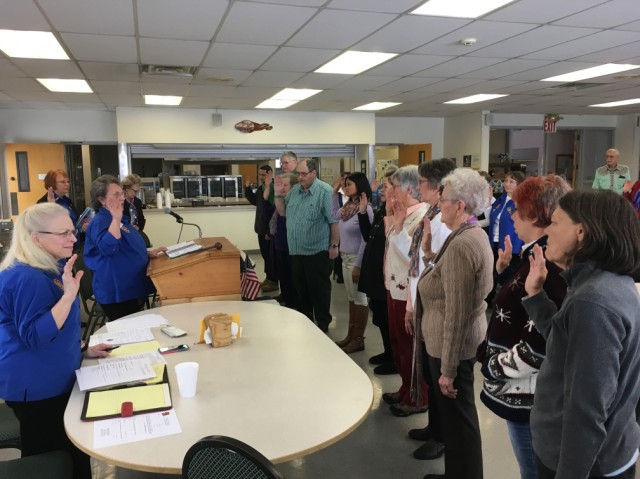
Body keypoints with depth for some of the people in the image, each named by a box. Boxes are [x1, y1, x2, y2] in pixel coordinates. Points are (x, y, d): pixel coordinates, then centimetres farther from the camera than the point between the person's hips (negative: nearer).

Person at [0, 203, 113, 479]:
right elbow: (34, 336, -29)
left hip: (53, 382, 10)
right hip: (36, 388, -10)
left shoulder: (49, 268, 9)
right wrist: (69, 294, -33)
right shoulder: (27, 277, -23)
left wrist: (81, 351, 13)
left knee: (71, 453, 19)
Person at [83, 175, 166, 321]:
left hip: (134, 288, 10)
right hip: (118, 293, -10)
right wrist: (116, 219, -34)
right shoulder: (100, 222, -14)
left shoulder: (120, 219, 15)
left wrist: (148, 253, 13)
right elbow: (108, 248, -34)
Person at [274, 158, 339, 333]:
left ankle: (322, 325, 19)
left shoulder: (324, 191, -13)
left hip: (317, 251, -7)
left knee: (319, 290, 4)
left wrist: (334, 245, -15)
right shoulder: (294, 190, 8)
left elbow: (334, 221, -14)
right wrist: (278, 194, 1)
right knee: (301, 289, 17)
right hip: (296, 251, 7)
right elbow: (283, 212, 16)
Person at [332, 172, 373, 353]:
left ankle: (358, 339, 13)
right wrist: (335, 192, 19)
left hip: (356, 259, -9)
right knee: (351, 298, 16)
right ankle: (350, 335, 27)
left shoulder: (365, 209, -18)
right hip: (345, 258, 9)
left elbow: (366, 240, -20)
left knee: (360, 299, 3)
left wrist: (358, 265, -20)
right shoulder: (348, 206, 7)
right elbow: (335, 215, 29)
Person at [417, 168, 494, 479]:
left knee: (457, 419, 8)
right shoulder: (474, 234, 7)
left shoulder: (460, 244, -25)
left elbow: (456, 314, -26)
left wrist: (448, 369, -21)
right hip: (464, 342, 11)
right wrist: (428, 252, 3)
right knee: (458, 416, 24)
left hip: (452, 346, -11)